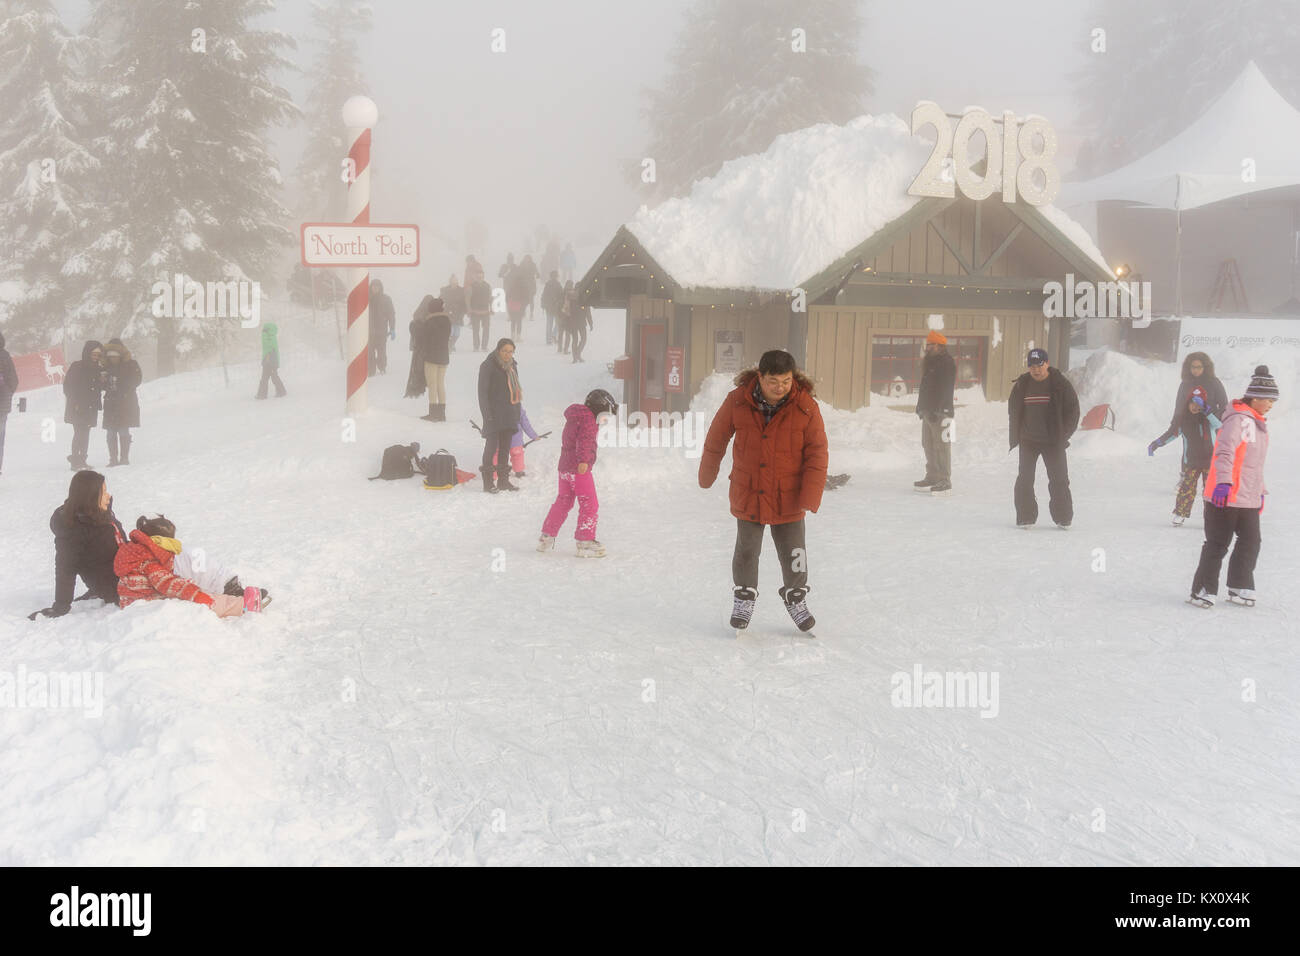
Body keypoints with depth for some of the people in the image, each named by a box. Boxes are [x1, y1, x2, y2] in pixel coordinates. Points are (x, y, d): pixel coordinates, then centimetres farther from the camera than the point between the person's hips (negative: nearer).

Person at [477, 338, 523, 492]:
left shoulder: (512, 366, 13)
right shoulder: (488, 365, -9)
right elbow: (483, 391, -11)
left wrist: (517, 413, 17)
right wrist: (487, 414, -17)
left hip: (509, 415, 7)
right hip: (494, 414, -7)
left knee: (505, 447, 11)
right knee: (492, 445, -6)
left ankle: (503, 480, 19)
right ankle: (488, 482, -1)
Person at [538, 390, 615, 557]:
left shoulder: (573, 418, 20)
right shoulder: (588, 419, -11)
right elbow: (584, 441, -26)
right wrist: (584, 461, -38)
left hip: (564, 468, 9)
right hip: (580, 470, -9)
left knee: (562, 503, 19)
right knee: (589, 505, -3)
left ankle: (546, 538, 24)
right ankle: (585, 542, -5)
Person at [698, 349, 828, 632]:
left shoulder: (806, 407, -14)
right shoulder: (737, 401, -12)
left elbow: (817, 454, -9)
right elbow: (716, 439, 4)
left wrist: (810, 497, -16)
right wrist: (707, 475, 14)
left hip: (788, 500, 0)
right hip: (747, 494, 0)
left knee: (793, 553, 8)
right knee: (746, 551, 11)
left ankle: (795, 597, 33)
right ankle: (744, 596, 34)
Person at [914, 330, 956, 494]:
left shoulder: (947, 363, -11)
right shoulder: (930, 362, 19)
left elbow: (944, 389, -19)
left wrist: (935, 410, -24)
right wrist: (921, 407, 18)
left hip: (940, 412, -10)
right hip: (928, 411, 10)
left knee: (941, 446, -10)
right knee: (928, 445, 13)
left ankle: (945, 482, -10)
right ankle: (932, 478, 20)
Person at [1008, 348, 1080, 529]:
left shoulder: (1060, 384, -3)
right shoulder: (1022, 385, 4)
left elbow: (1073, 409, 2)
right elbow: (1013, 410, 13)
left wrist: (1064, 435, -4)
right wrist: (1016, 436, 5)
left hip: (1053, 441, -2)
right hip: (1028, 441, 2)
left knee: (1059, 480, -1)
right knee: (1025, 479, -1)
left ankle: (1063, 518, 9)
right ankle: (1025, 518, 7)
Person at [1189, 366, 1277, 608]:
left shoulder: (1258, 423, 17)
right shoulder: (1238, 419, -14)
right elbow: (1225, 452, -25)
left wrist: (1261, 491, 29)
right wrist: (1224, 482, -36)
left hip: (1248, 498, 9)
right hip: (1224, 496, -9)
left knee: (1251, 542, 9)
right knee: (1218, 544, -2)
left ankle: (1240, 587, 20)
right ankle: (1204, 589, 7)